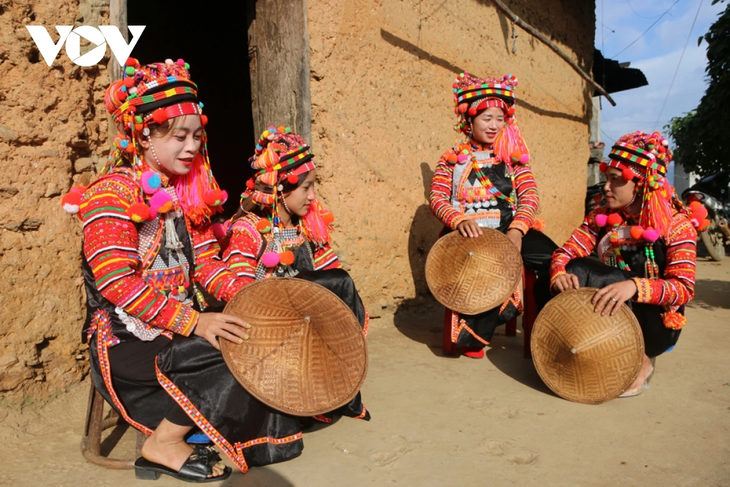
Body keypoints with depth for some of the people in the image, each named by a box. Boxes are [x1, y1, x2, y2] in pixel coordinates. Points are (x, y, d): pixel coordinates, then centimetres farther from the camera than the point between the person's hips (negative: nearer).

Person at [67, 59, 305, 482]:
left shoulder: (189, 191, 11)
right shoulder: (113, 193, -12)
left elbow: (206, 262, 7)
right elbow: (116, 282, -22)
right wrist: (194, 322, -30)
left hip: (184, 328, 7)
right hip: (129, 339, -7)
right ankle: (164, 445, -7)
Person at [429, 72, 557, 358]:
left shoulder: (514, 157, 13)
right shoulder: (453, 158, 11)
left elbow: (530, 196, 1)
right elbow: (437, 198, 1)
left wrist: (517, 229, -19)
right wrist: (459, 220, -21)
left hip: (509, 230, 2)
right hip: (468, 232, -2)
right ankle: (472, 334, -8)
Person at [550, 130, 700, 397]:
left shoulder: (677, 224, -12)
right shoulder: (602, 216, 1)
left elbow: (684, 289, -23)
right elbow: (566, 252, -7)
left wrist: (634, 286, -43)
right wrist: (559, 274, -32)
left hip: (655, 325, -3)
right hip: (608, 324, 4)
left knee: (582, 271, -26)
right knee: (573, 271, -23)